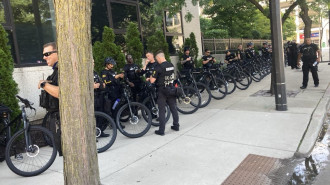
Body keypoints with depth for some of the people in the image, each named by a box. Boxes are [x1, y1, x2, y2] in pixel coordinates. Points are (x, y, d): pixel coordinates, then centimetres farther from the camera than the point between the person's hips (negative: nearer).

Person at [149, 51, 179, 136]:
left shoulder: (159, 67, -16)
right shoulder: (171, 65, 4)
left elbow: (152, 80, -17)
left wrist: (151, 76, 6)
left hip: (162, 91, -6)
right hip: (171, 89, 6)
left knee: (162, 110, 1)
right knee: (173, 108, 15)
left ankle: (161, 130, 6)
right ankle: (176, 126, 26)